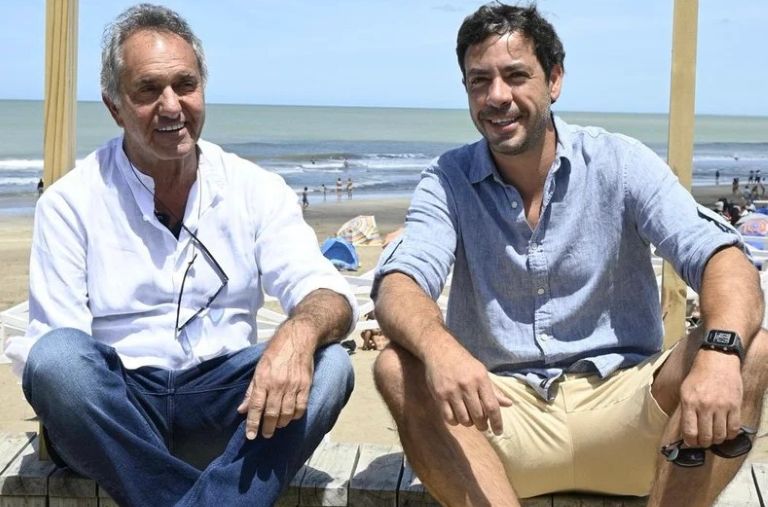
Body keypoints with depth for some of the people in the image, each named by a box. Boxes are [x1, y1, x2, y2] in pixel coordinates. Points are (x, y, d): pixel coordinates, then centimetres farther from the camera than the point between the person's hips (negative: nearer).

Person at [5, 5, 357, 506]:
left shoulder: (257, 189, 4)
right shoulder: (70, 202, 0)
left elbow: (327, 293, -8)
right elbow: (52, 350, -6)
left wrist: (300, 330, -32)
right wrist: (73, 394, -29)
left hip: (223, 399, 1)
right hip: (118, 402, -1)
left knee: (327, 363, -25)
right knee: (57, 354, -32)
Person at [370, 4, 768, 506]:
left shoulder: (620, 162, -2)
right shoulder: (448, 181, 1)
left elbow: (724, 258, -14)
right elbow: (399, 284, -15)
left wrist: (721, 350, -37)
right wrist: (438, 347, -40)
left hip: (620, 403, 0)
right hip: (504, 413, 1)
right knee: (398, 371, -27)